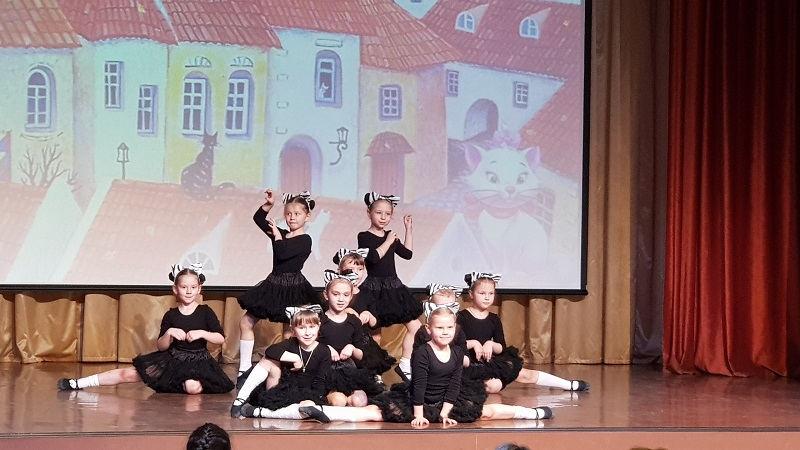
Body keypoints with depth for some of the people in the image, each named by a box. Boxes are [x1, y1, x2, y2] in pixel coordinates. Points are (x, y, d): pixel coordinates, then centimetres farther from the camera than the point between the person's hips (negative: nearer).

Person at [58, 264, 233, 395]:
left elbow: (221, 338, -8)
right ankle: (77, 383, 4)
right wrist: (169, 334, -21)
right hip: (172, 361, 2)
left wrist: (201, 333, -24)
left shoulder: (205, 312, -6)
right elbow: (161, 346, -1)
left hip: (198, 362, -2)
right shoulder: (171, 315, 0)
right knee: (128, 373, -3)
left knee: (193, 387, -37)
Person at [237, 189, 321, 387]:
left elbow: (282, 253, -24)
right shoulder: (282, 234, 9)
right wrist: (268, 205, -1)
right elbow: (258, 219, 14)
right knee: (246, 322, 7)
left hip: (293, 290, -8)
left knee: (289, 332, -2)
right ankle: (244, 369, 12)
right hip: (273, 285, 8)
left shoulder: (304, 240, -11)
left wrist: (276, 233, -11)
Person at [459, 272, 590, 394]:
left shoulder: (494, 319, 7)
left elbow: (502, 348, 3)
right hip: (469, 366, -6)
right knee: (494, 385, -35)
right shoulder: (462, 317, -9)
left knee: (526, 374, 4)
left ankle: (571, 385, 12)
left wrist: (490, 344, -17)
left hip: (488, 363, 6)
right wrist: (473, 343, -27)